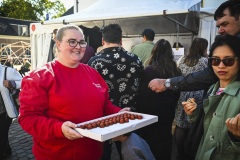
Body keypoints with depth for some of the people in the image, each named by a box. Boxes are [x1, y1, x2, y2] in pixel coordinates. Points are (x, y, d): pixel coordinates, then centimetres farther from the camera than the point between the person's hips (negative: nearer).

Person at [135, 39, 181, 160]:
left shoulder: (149, 71, -18)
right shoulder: (176, 71, -4)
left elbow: (142, 97, -13)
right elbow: (177, 95, 7)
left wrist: (140, 114, 1)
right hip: (168, 117, 4)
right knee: (165, 149, 20)